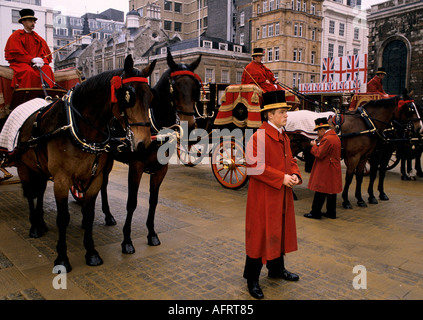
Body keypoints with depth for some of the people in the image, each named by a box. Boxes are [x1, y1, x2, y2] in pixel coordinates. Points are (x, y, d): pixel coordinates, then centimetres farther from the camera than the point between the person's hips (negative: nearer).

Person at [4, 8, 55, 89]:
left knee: (47, 69, -28)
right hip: (19, 63, -3)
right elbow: (15, 54, -4)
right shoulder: (16, 36, 7)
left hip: (36, 64, 4)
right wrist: (32, 59, -18)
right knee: (29, 71, -36)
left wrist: (41, 61, -12)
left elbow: (45, 54, 13)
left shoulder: (38, 38, 20)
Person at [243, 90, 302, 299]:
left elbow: (290, 160, 17)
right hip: (263, 195, -8)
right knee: (260, 234, 1)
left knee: (280, 231, 19)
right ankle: (252, 279, 17)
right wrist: (281, 178, -22)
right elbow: (256, 167, -22)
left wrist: (294, 175, -3)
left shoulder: (284, 136, 11)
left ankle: (277, 269, 39)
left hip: (282, 195, 9)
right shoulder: (259, 136, -17)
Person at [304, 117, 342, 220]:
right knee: (331, 191, 13)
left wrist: (314, 146, -5)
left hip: (325, 171, -10)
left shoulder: (327, 139, -20)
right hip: (333, 170, 10)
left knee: (320, 191, -2)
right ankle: (331, 212, 21)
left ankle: (315, 212, 6)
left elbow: (319, 154, -21)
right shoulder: (335, 137, 12)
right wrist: (318, 145, 9)